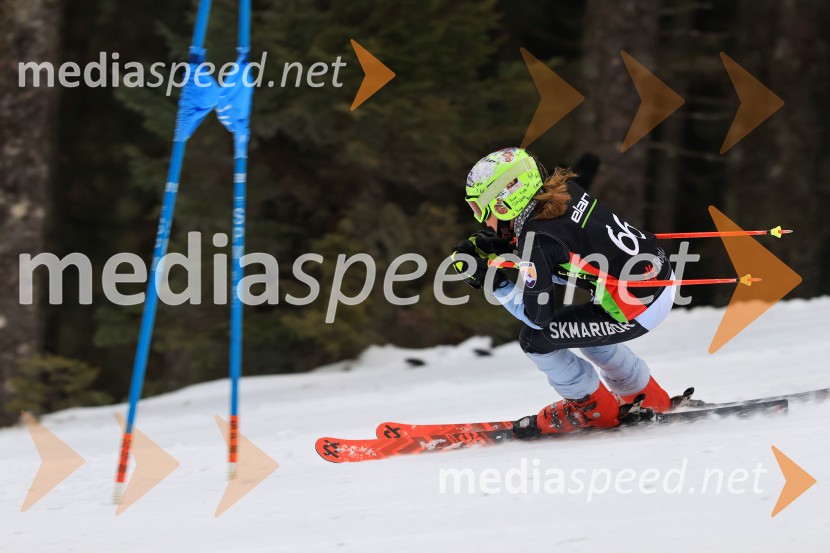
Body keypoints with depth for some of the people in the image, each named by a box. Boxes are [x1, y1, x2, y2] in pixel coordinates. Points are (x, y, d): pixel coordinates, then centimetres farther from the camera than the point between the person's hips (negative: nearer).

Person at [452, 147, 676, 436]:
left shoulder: (536, 241, -20)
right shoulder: (563, 191, 1)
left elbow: (538, 315, -12)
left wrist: (492, 282, -4)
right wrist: (491, 245, 12)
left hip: (638, 312, -8)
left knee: (535, 338, 3)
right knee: (582, 327, 31)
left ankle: (594, 409, 21)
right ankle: (647, 399, 42)